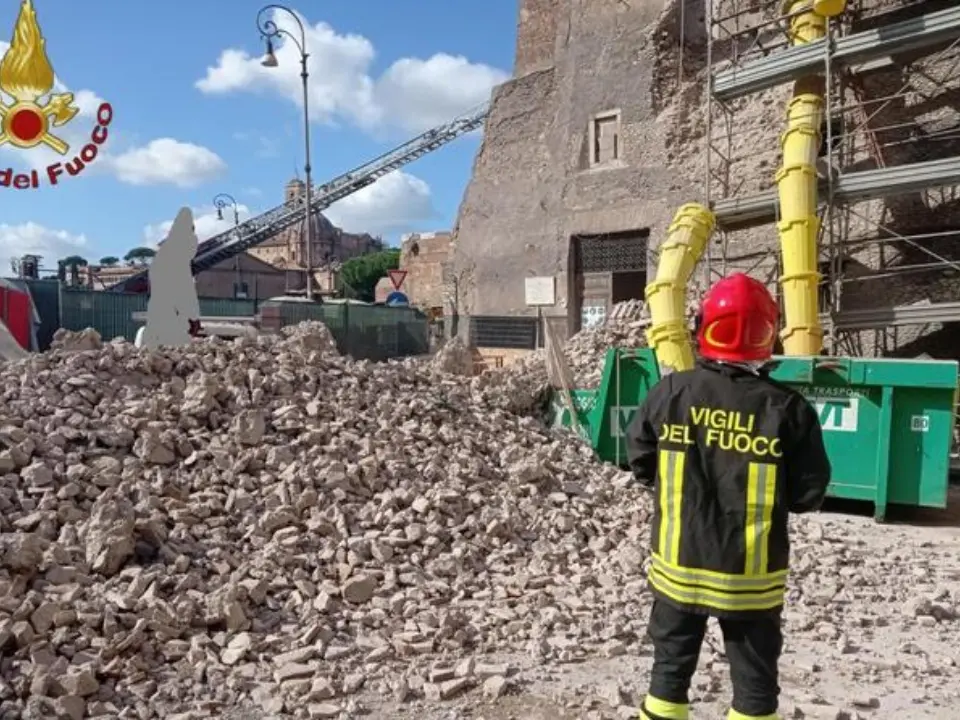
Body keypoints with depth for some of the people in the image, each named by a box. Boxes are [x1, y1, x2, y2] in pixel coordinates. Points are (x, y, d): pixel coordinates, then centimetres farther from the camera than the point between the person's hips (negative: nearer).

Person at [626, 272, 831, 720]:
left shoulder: (670, 393, -10)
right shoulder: (787, 408, -12)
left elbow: (640, 463, 1)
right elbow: (809, 494, -7)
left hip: (679, 563, 1)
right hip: (751, 574, -1)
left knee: (671, 665, 18)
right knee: (754, 678, 15)